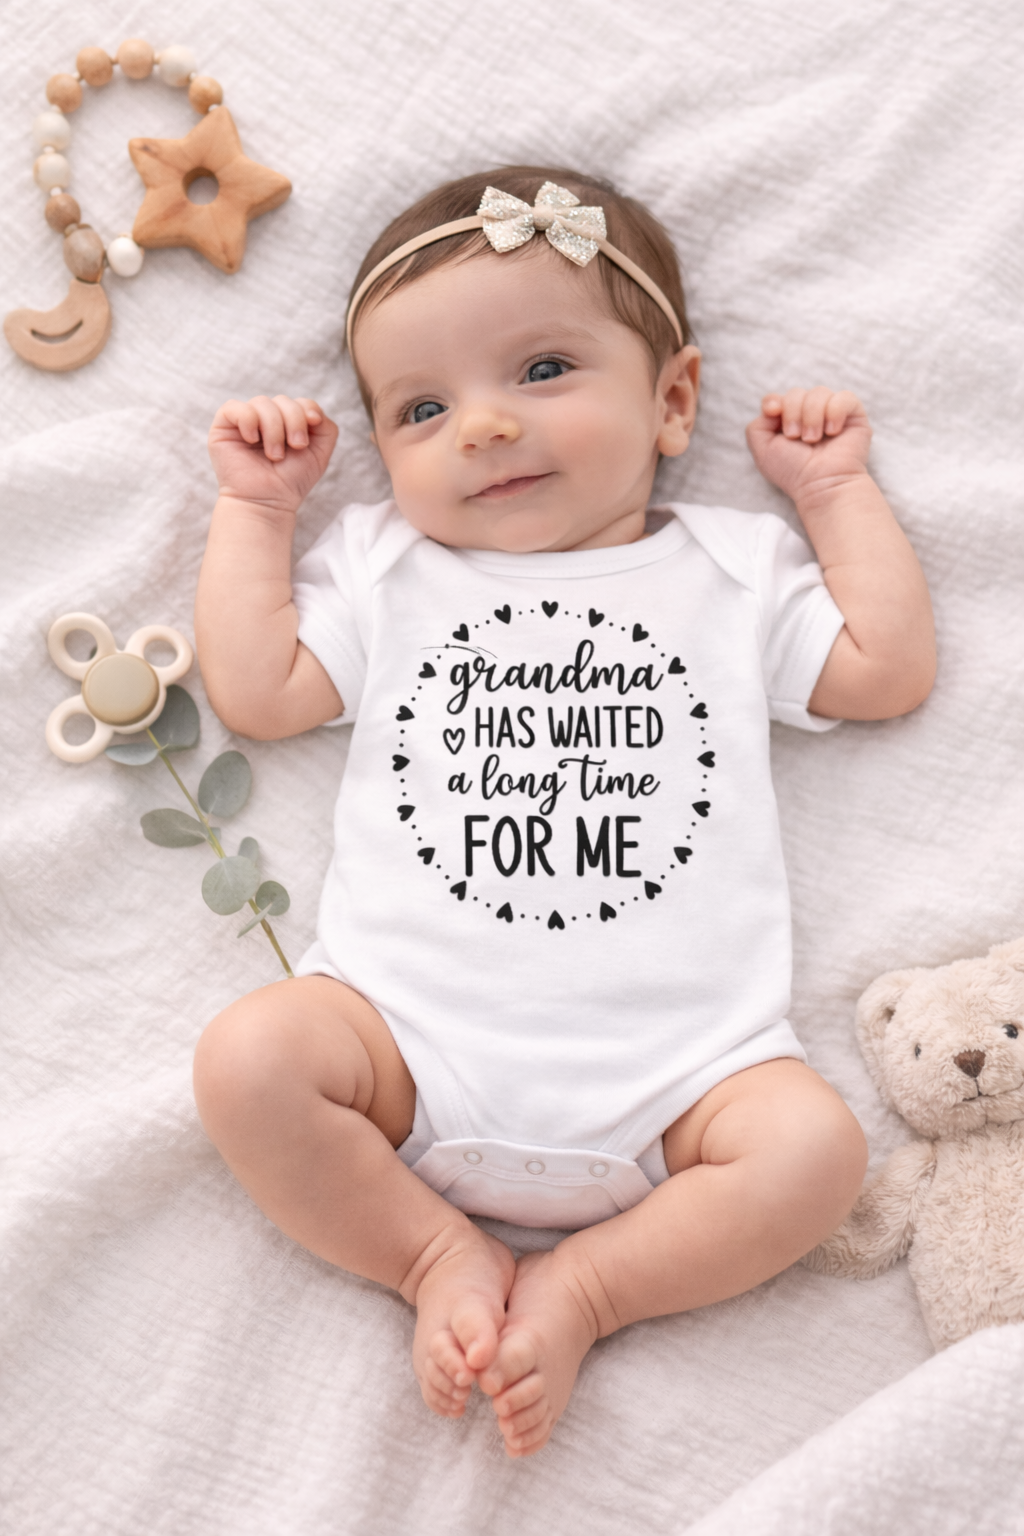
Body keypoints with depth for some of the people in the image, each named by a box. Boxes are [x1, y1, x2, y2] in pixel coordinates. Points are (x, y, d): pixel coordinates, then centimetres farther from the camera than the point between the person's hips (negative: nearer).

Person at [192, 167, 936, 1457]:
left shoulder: (729, 569, 14)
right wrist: (255, 503, 13)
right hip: (410, 1036, 1)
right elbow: (255, 691, 7)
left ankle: (583, 1283, -3)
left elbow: (889, 671, 12)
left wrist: (837, 488, 16)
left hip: (668, 1068, 1)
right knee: (250, 1059, -23)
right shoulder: (385, 568, 15)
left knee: (812, 1146, -21)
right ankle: (438, 1254, -2)